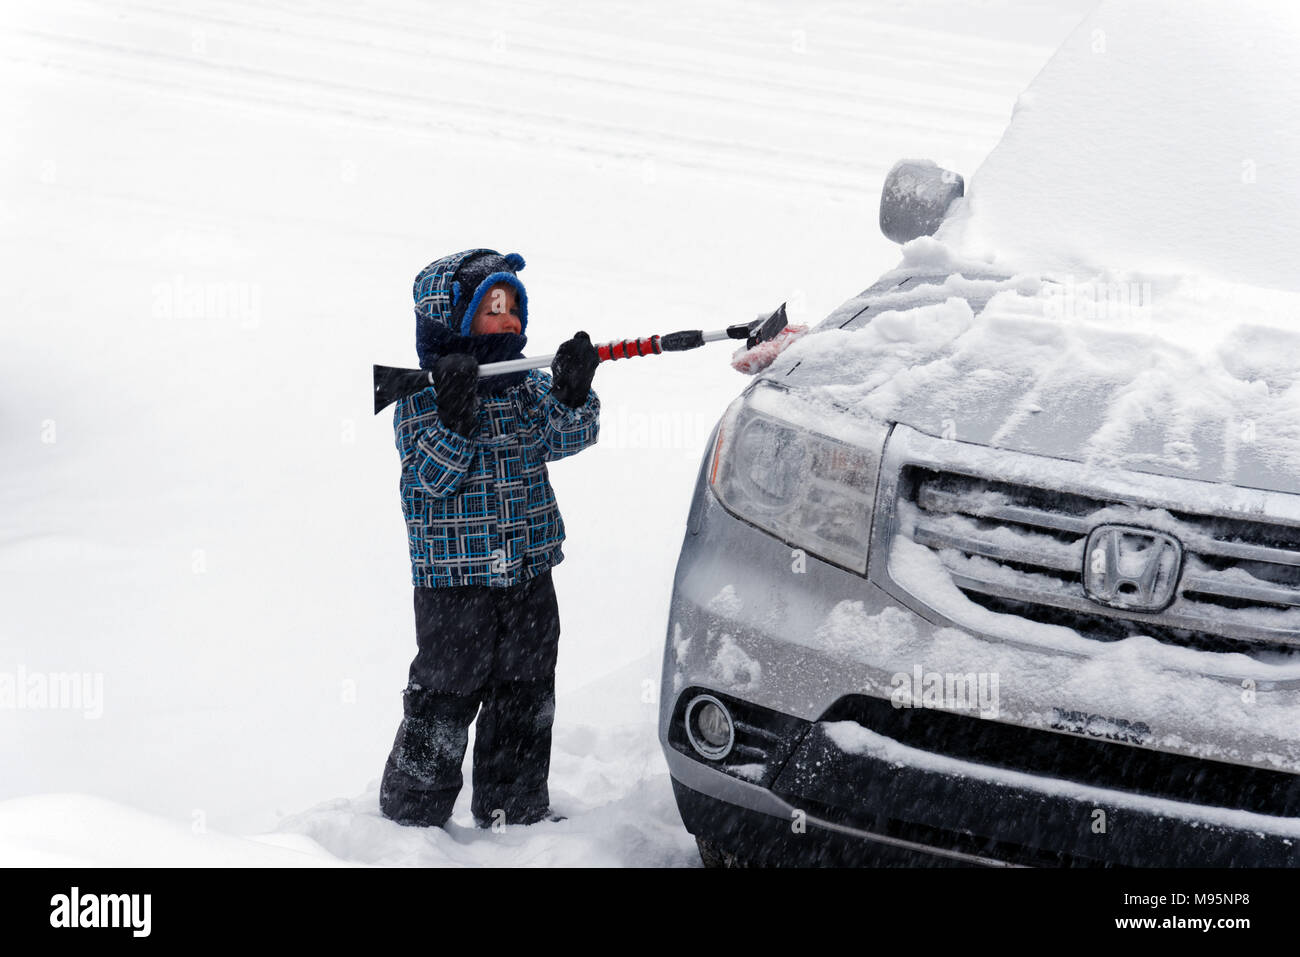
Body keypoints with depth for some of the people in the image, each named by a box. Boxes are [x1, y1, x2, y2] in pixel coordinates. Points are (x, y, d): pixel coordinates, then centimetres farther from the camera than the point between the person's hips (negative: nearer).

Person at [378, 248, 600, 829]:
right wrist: (453, 417, -31)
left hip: (529, 572, 6)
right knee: (443, 701, -1)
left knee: (526, 697, 13)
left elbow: (566, 437, -6)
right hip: (455, 581, -6)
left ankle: (515, 808, 26)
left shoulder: (529, 384, 7)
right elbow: (432, 476, -17)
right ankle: (412, 814, 12)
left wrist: (574, 394, -24)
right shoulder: (421, 396, -9)